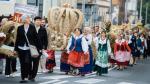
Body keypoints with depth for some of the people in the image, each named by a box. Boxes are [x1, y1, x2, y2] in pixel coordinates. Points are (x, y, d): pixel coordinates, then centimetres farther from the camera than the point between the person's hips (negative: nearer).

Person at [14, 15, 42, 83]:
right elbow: (17, 39, 7)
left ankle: (31, 76, 9)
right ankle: (24, 77, 13)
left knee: (28, 63, -7)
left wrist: (39, 47, 0)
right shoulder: (19, 28, 4)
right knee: (22, 64, 5)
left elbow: (36, 38, 2)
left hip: (30, 48, -1)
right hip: (21, 48, 2)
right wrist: (16, 49, 6)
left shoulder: (32, 27, 2)